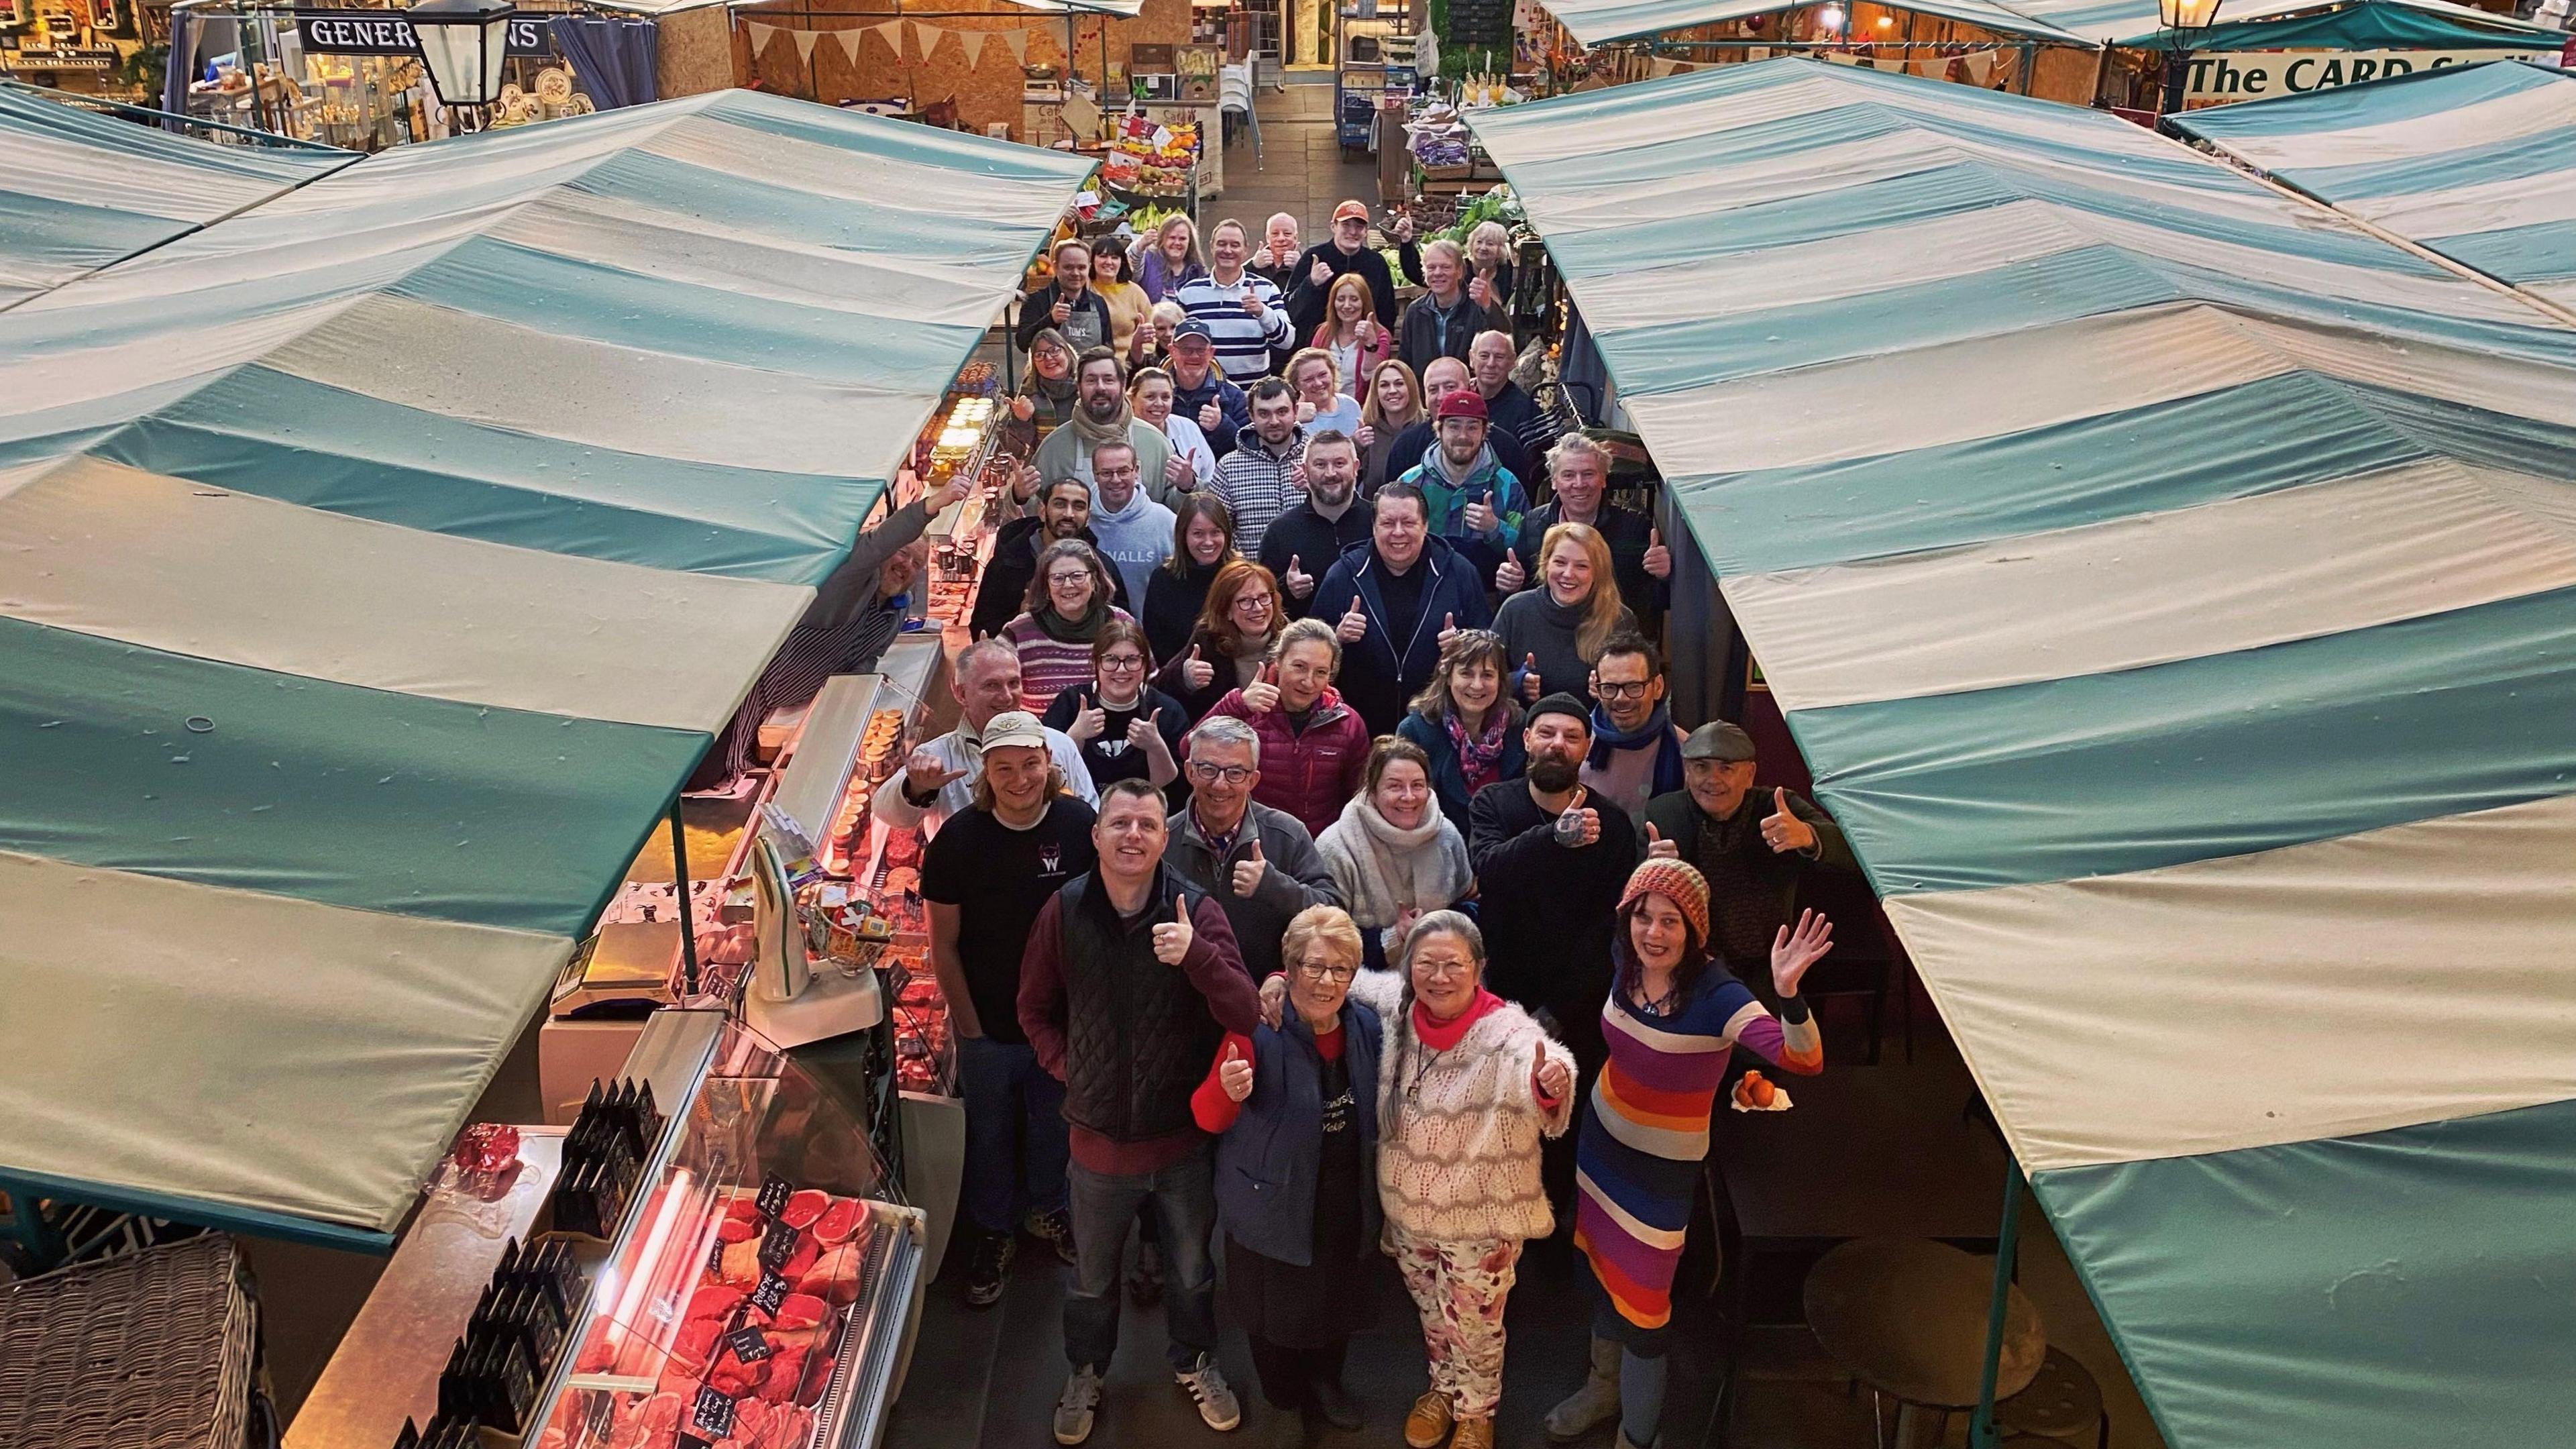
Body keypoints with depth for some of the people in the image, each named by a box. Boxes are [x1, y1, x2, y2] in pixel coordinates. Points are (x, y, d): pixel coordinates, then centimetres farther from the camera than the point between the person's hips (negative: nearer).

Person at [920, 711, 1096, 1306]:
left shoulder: (1080, 827, -13)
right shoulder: (958, 839, -15)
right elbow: (944, 944, -7)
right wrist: (969, 1026, -8)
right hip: (988, 1026, -1)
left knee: (1055, 1123, 21)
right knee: (991, 1133, 16)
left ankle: (1046, 1210, 48)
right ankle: (994, 1233, 39)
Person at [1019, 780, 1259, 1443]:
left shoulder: (1196, 910, -16)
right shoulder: (1065, 910, -11)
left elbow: (1245, 1016, -24)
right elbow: (1036, 1009, 4)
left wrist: (1196, 955, -39)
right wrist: (1067, 1068, -7)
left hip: (1184, 1136, 0)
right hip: (1099, 1137, 1)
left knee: (1192, 1271, 23)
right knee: (1092, 1279, 22)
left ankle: (1193, 1362, 50)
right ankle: (1085, 1374, 49)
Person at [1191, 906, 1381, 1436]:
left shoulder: (1367, 1027, -9)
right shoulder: (1258, 1029, -24)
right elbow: (1208, 1118, -29)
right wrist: (1227, 1091, -50)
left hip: (1346, 1206, 4)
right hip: (1274, 1206, -4)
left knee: (1338, 1300, 25)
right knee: (1276, 1308, 17)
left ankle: (1325, 1381, 54)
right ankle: (1285, 1402, 45)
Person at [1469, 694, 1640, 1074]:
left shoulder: (1611, 823, -6)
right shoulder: (1491, 804, -4)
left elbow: (1607, 928, -10)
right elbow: (1488, 868, -24)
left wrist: (1554, 1012, -17)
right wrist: (1556, 837, -40)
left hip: (1576, 1006, 0)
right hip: (1500, 990, 1)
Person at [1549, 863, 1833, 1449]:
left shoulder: (1715, 994, -31)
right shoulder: (1625, 961, -14)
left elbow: (1804, 1060, -44)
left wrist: (1788, 993, -61)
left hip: (1663, 1165, -5)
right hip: (1602, 1136, 6)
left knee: (1640, 1299, 7)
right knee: (1602, 1267, 25)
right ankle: (1603, 1388, 50)